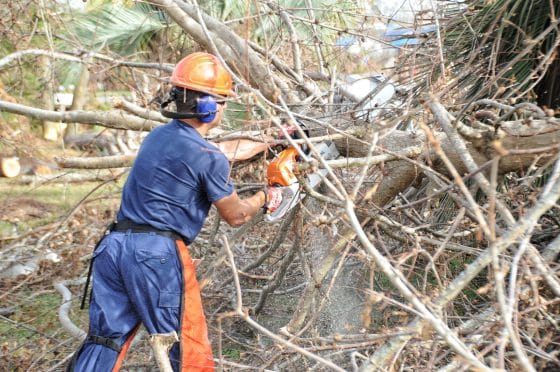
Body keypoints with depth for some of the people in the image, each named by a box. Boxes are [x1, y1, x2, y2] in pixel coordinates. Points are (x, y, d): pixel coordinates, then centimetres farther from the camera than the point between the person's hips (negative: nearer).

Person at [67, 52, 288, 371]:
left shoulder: (158, 136, 13)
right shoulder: (209, 157, -11)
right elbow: (236, 216, 2)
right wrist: (265, 197, 22)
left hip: (115, 246, 7)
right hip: (158, 254, -7)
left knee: (105, 339, 13)